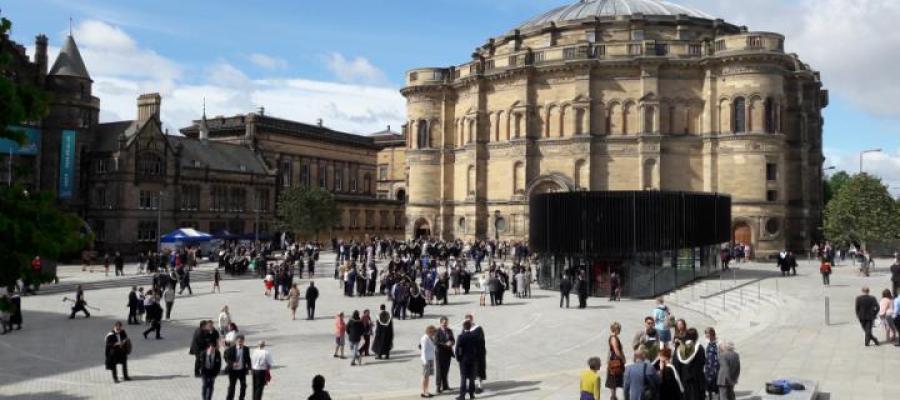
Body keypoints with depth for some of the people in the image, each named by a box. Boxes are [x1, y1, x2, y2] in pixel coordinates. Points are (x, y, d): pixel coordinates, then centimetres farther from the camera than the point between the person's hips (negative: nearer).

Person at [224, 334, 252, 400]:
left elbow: (248, 359, 6)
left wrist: (248, 367, -5)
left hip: (242, 370, 3)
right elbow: (226, 358, -7)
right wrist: (232, 363, -23)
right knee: (232, 386, 6)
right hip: (233, 370, -3)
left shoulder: (246, 349, -1)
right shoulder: (230, 349, -9)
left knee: (243, 385, 7)